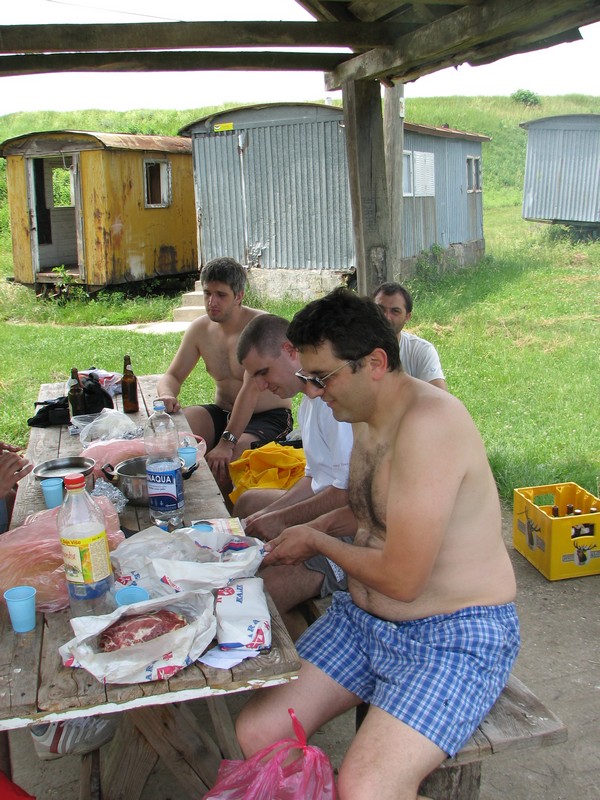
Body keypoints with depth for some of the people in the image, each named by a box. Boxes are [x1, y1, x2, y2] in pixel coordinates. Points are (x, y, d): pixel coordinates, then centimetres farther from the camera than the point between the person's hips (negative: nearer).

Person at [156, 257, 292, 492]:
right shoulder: (200, 328, 2)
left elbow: (251, 389, -28)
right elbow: (172, 376, 7)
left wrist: (226, 442, -35)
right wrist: (167, 396, -20)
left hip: (269, 417, -6)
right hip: (222, 412, 6)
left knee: (223, 463, -32)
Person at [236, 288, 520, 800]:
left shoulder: (429, 423, -24)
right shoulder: (367, 417, 5)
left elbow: (402, 579, -24)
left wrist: (317, 541, -8)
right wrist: (319, 527, 9)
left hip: (453, 636, -8)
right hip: (363, 618, 8)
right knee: (255, 733, -3)